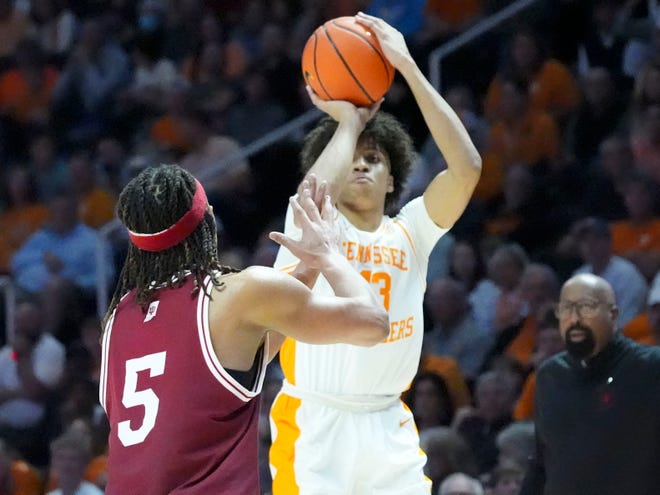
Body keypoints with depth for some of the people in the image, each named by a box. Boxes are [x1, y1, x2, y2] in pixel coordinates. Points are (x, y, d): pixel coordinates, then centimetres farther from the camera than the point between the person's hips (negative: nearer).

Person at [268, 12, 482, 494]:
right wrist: (347, 120, -11)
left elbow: (467, 167, -9)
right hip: (315, 424, -4)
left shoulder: (411, 232, 6)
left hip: (389, 429, 4)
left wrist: (407, 66, -11)